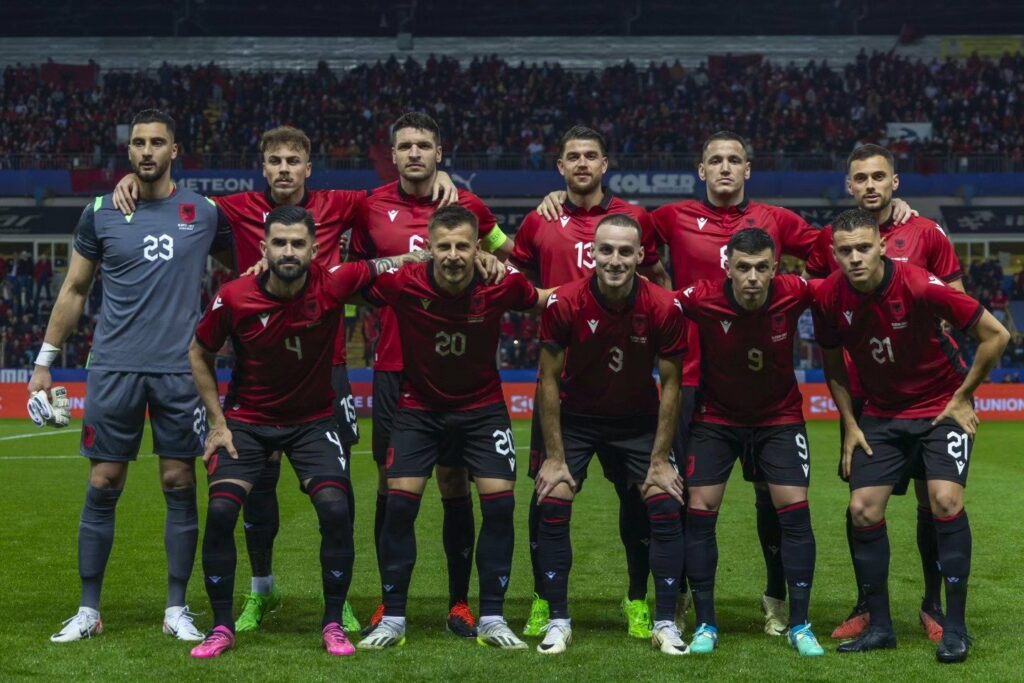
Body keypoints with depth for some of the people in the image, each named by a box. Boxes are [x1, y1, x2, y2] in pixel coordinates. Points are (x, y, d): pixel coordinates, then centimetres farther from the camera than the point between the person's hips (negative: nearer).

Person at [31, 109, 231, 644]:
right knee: (102, 487, 1)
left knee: (179, 486, 2)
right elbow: (74, 290, 12)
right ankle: (88, 610, 10)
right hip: (113, 368, 0)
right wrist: (44, 362, 9)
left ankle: (177, 610, 11)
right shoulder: (100, 214, 5)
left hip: (179, 370, 0)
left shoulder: (204, 213, 4)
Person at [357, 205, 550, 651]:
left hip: (483, 407, 1)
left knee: (500, 501, -9)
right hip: (419, 408, 0)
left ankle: (491, 619, 4)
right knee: (399, 502, -9)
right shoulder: (404, 285, -20)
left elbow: (543, 299, 5)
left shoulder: (501, 286, -17)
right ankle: (392, 619, 3)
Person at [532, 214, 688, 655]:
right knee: (552, 509, -9)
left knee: (666, 509, -8)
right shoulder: (564, 303, -23)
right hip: (575, 419, 0)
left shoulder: (664, 308, -21)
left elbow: (670, 385, -10)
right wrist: (554, 457, -12)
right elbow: (549, 380, -12)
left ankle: (666, 623, 4)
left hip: (638, 421, 1)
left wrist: (660, 460, -9)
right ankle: (558, 621, 5)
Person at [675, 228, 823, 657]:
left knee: (794, 508, -9)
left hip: (780, 417, 0)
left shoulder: (794, 294, -22)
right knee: (699, 509, -7)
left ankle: (800, 625, 2)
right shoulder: (701, 299, -26)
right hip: (716, 417, 0)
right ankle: (705, 624, 5)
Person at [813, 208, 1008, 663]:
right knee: (863, 508, -4)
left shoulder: (920, 286, -25)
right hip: (881, 413, 4)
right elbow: (833, 365, 7)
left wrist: (962, 398, -10)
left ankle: (955, 626, -7)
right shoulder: (829, 298, -13)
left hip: (941, 406, -4)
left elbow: (996, 335, -16)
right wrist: (850, 425, 2)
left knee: (945, 500, -19)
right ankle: (879, 626, 9)